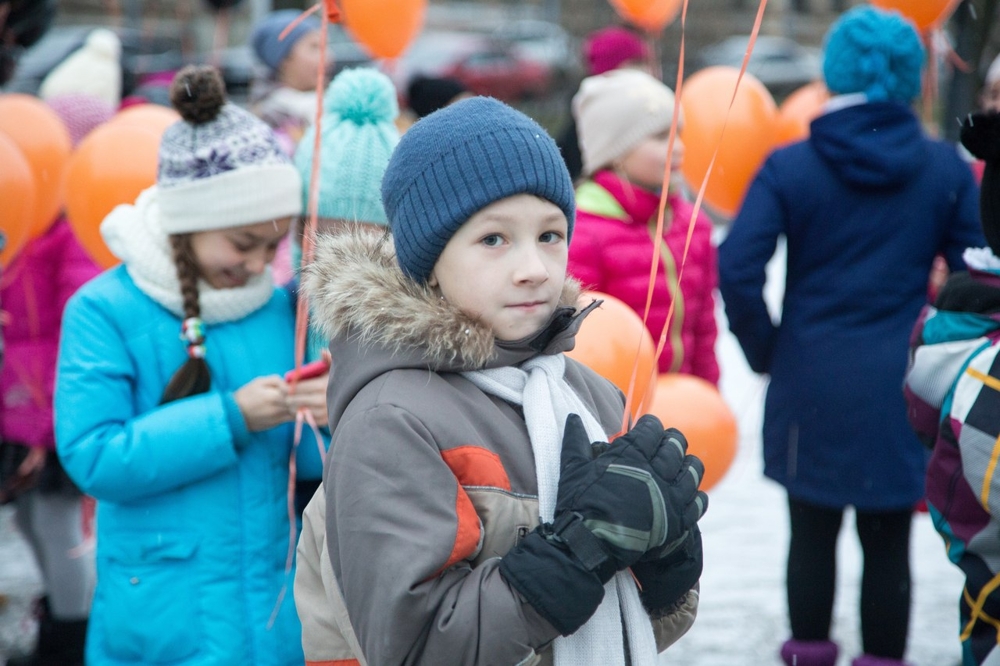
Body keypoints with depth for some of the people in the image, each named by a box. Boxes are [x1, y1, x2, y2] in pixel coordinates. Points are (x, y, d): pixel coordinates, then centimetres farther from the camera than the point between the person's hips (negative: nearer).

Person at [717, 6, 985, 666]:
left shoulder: (790, 167, -4)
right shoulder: (946, 168, 0)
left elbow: (738, 268, -12)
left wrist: (766, 349, 1)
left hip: (812, 382, 0)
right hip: (901, 387, 0)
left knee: (813, 534, 13)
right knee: (888, 543, 8)